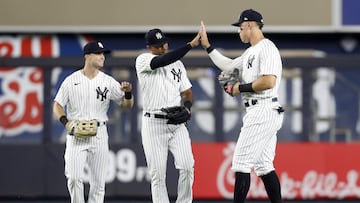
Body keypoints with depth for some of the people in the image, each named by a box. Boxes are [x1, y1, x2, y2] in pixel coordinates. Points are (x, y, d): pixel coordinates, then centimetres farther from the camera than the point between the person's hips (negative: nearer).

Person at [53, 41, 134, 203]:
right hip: (76, 134, -2)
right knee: (74, 177, -13)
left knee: (98, 181, 1)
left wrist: (128, 93, -18)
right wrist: (65, 122, -17)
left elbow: (127, 105, 5)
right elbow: (57, 106, 3)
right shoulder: (71, 81, 1)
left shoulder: (109, 82, 5)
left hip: (99, 134, 2)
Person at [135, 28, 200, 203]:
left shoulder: (177, 63, 13)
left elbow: (187, 92, 15)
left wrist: (187, 107, -9)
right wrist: (192, 44, -27)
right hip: (153, 124, -4)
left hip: (177, 123, 4)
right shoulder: (143, 61, -3)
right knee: (158, 174, -3)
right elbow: (163, 61, -23)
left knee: (187, 166, -11)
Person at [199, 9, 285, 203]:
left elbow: (269, 82, -23)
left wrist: (241, 88, -12)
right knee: (263, 165, 10)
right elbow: (228, 66, 30)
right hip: (258, 113, 10)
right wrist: (207, 46, 25)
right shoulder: (251, 52, 19)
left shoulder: (266, 48, -12)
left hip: (263, 112, -10)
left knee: (241, 162, -10)